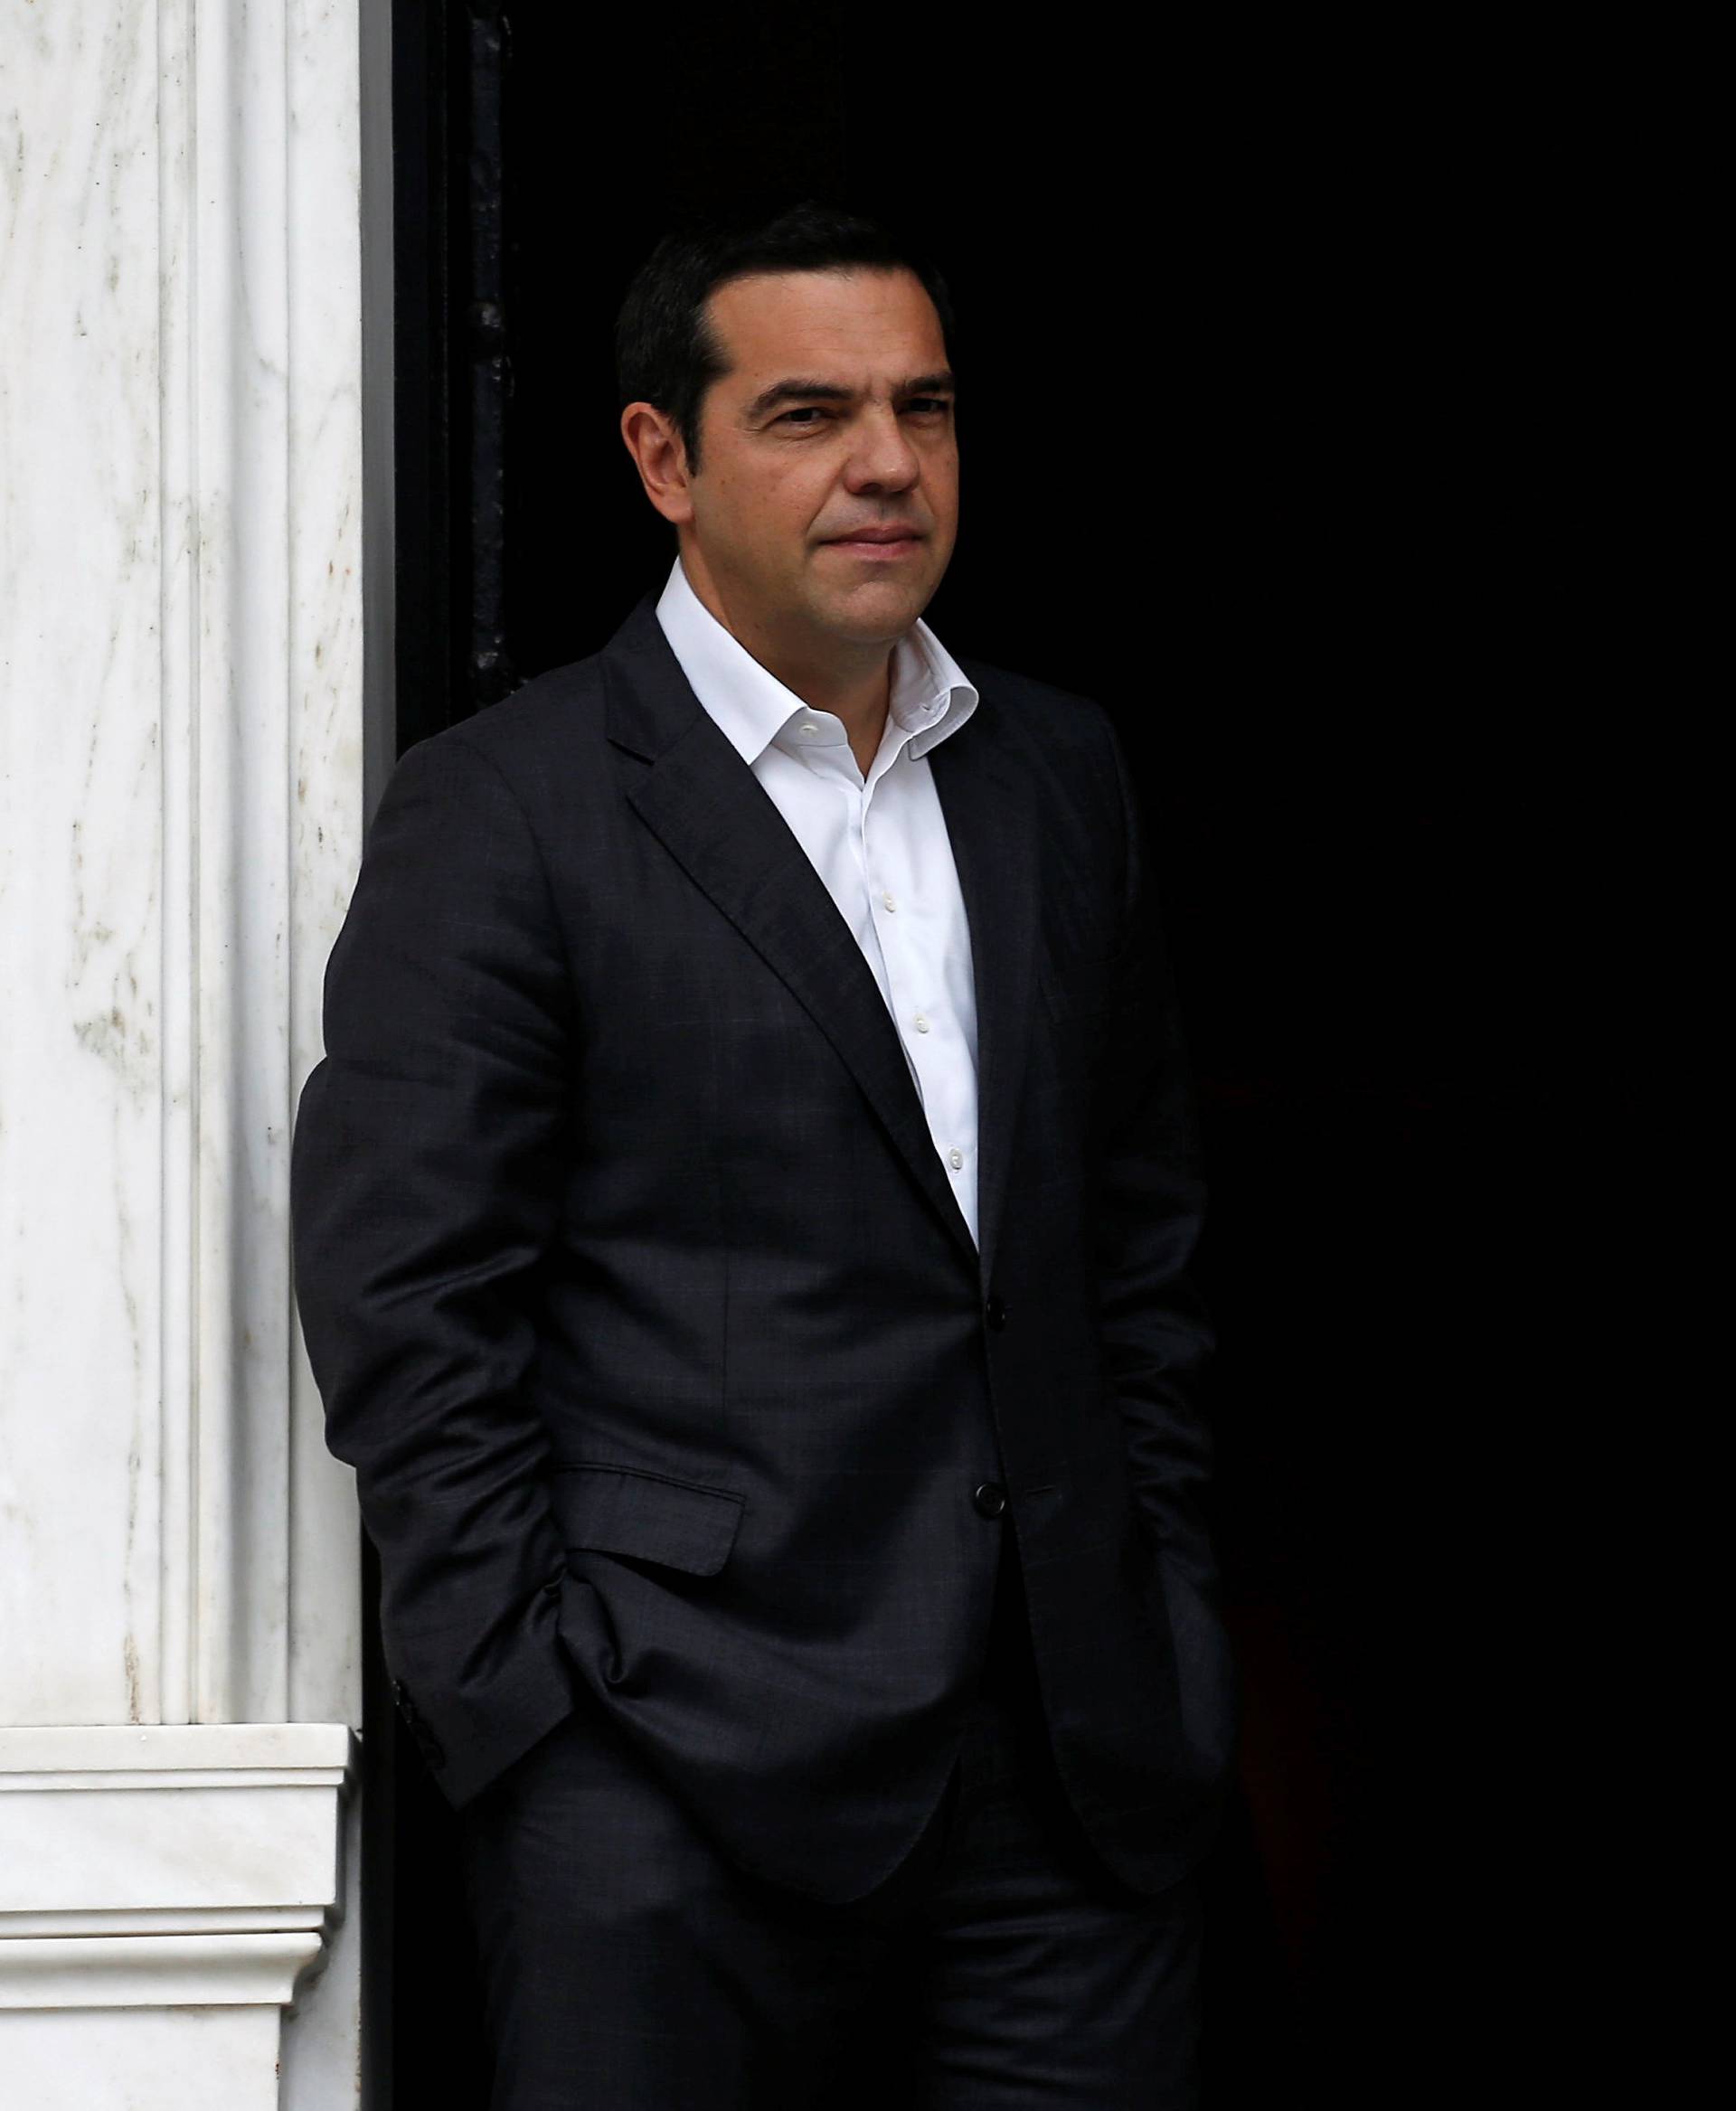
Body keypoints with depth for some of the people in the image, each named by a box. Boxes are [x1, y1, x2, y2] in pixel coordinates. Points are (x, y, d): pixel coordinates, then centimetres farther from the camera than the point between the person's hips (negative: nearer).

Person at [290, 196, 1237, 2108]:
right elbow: (401, 1307, -7)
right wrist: (534, 1721, -11)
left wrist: (1168, 1622, 14)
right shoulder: (499, 816, -4)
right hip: (677, 1787, -5)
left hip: (1072, 1768, 5)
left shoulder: (1059, 775, 14)